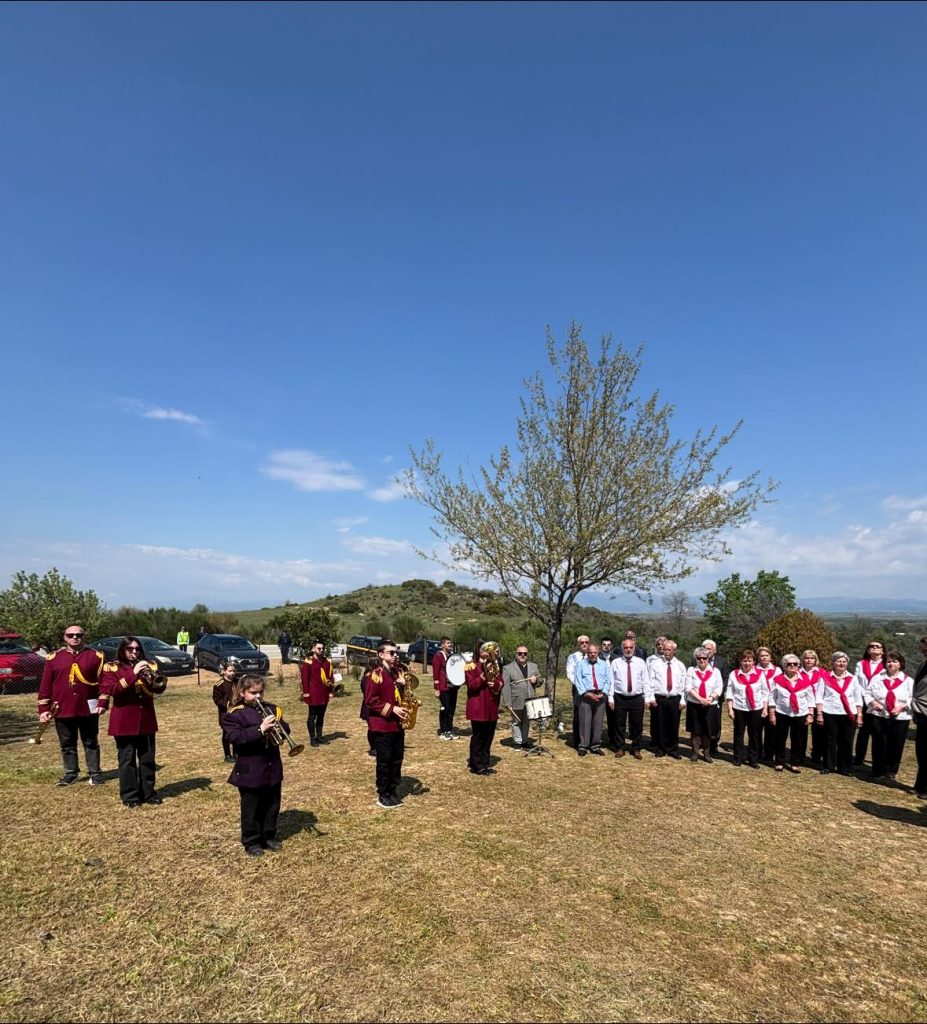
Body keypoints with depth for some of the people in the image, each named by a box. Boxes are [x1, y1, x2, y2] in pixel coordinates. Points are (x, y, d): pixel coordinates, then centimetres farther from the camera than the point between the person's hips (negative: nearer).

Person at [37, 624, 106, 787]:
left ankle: (95, 773, 18)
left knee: (91, 743, 8)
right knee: (67, 744, 13)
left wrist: (102, 703, -9)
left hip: (88, 709, -2)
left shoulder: (95, 656, -1)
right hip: (62, 710, 2)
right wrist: (43, 709, 0)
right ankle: (70, 773, 27)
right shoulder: (54, 657, 3)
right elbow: (45, 685, 4)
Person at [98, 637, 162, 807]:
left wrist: (150, 675, -18)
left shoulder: (149, 665, 9)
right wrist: (133, 674, -24)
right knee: (127, 759, 2)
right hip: (124, 721, -3)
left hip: (146, 719, 3)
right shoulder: (112, 668, 0)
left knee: (148, 758, 8)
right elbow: (112, 690, -15)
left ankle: (148, 792, 17)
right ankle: (129, 796, 11)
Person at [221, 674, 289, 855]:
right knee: (251, 808, 8)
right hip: (249, 770, -5)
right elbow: (235, 737, -23)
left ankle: (269, 836, 32)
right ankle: (251, 842, 24)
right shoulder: (234, 714, -10)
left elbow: (285, 729, 6)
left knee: (273, 804, 15)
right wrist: (260, 729, -31)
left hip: (272, 766, 5)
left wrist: (278, 727, -18)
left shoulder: (271, 708, 6)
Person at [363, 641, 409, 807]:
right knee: (384, 761, 2)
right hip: (382, 725, -7)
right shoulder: (376, 674, -13)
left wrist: (404, 686, -5)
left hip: (398, 724, 7)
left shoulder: (398, 672, 10)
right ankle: (383, 795, 14)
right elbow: (370, 701, -17)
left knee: (397, 759, 12)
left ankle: (393, 791, 24)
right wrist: (392, 709, -20)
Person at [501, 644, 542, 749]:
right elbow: (505, 687, -9)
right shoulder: (508, 668, -5)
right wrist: (508, 703, -15)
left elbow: (539, 681, 17)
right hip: (516, 702, -4)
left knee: (527, 722, 14)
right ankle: (518, 742, 16)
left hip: (530, 701, 4)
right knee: (517, 722, 6)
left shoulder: (533, 666, 11)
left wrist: (536, 680, -7)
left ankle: (525, 740, 26)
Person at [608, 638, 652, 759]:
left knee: (637, 725, 7)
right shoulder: (616, 662, 2)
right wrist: (611, 698, -3)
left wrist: (648, 698, -2)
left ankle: (636, 749, 22)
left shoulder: (640, 662, 4)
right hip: (620, 698, -1)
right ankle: (620, 748, 21)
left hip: (637, 698, 1)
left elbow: (646, 682, 4)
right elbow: (611, 681, 1)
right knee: (620, 725, 7)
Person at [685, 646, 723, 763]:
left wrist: (710, 698, -18)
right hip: (694, 705, 0)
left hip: (711, 705, 0)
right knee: (695, 730, 5)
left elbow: (719, 687, -2)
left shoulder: (715, 671, 4)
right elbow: (688, 687, -5)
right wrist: (700, 699, -17)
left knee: (707, 730, 4)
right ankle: (695, 752, 16)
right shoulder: (691, 670, 3)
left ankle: (707, 753, 17)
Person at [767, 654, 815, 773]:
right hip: (781, 714, -1)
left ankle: (795, 764, 21)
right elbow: (772, 698, 0)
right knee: (780, 740, 7)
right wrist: (772, 714, -4)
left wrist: (810, 714, 0)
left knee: (798, 741, 6)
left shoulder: (806, 681, 2)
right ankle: (779, 762, 21)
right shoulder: (777, 680, -1)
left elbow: (810, 700, 5)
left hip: (801, 715, 1)